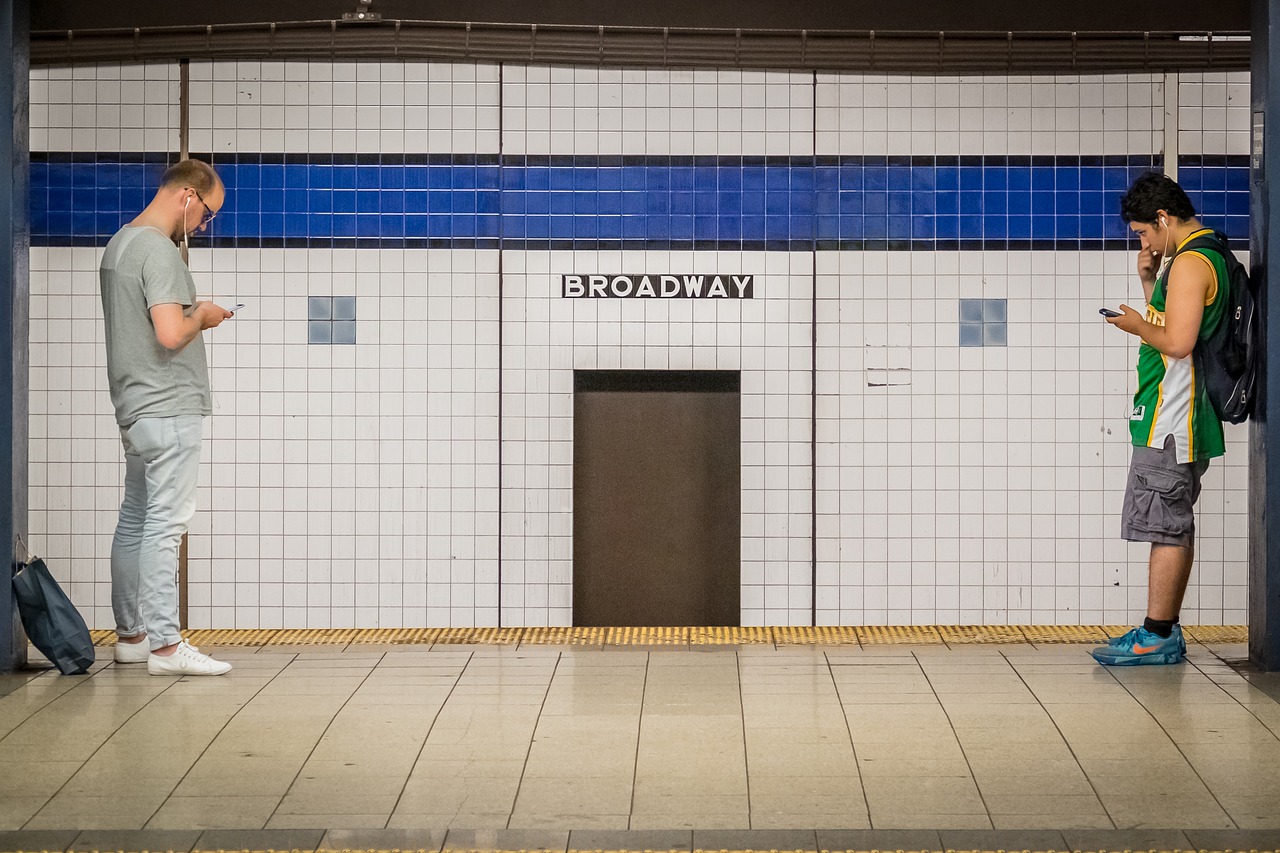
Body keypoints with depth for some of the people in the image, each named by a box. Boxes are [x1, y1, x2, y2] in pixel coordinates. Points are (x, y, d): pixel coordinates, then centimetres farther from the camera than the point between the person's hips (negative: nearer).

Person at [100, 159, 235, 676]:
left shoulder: (120, 243, 16)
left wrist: (189, 316, 13)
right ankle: (164, 644, -8)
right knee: (165, 525, -9)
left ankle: (131, 635, 18)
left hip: (135, 408, 10)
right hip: (167, 408, -10)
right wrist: (201, 317, -7)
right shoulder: (158, 250, -16)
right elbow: (171, 334, -25)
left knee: (135, 522, 12)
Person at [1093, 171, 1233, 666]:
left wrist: (1138, 326, -7)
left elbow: (1177, 341, -24)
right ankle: (1166, 631, 18)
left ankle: (1156, 637, -4)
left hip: (1171, 421, -11)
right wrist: (1149, 283, 10)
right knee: (1176, 527, 12)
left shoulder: (1190, 263, -16)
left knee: (1165, 528, -7)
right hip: (1185, 420, 11)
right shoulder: (1210, 255, 17)